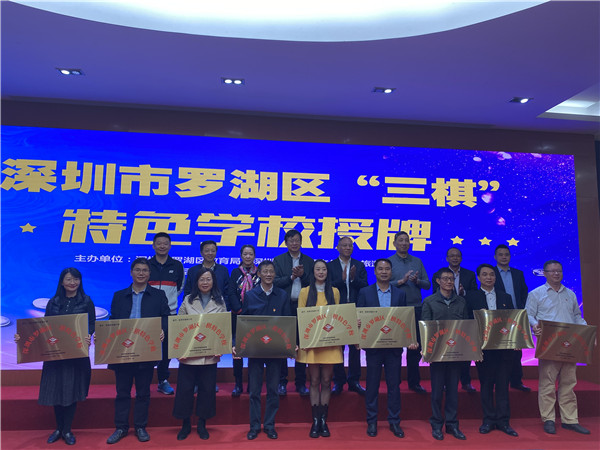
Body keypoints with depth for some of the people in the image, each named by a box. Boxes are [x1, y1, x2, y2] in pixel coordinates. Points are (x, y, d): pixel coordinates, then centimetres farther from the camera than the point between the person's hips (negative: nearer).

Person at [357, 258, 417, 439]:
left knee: (394, 385, 7)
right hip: (373, 346, -1)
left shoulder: (400, 294, 6)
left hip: (394, 347, 1)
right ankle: (371, 422, 20)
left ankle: (394, 422, 20)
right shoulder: (365, 292, 1)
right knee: (372, 385, 7)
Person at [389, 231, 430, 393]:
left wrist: (417, 280, -11)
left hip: (416, 308, 3)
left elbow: (427, 284, 8)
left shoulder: (417, 262, 12)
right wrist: (401, 281, -17)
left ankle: (414, 382, 20)